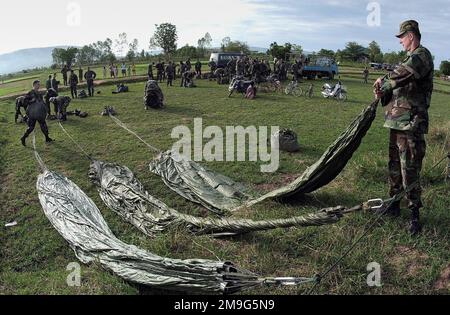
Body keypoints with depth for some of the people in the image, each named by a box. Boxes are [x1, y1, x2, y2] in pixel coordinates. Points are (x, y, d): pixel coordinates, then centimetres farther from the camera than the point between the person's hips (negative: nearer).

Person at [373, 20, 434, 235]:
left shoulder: (421, 55, -9)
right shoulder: (411, 58, 20)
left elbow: (402, 75, -24)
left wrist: (383, 85, -9)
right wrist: (384, 86, -2)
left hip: (410, 123, -10)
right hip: (397, 121, 10)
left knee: (409, 170, -7)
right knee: (394, 166, 16)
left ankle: (415, 215, 1)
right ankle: (394, 204, 28)